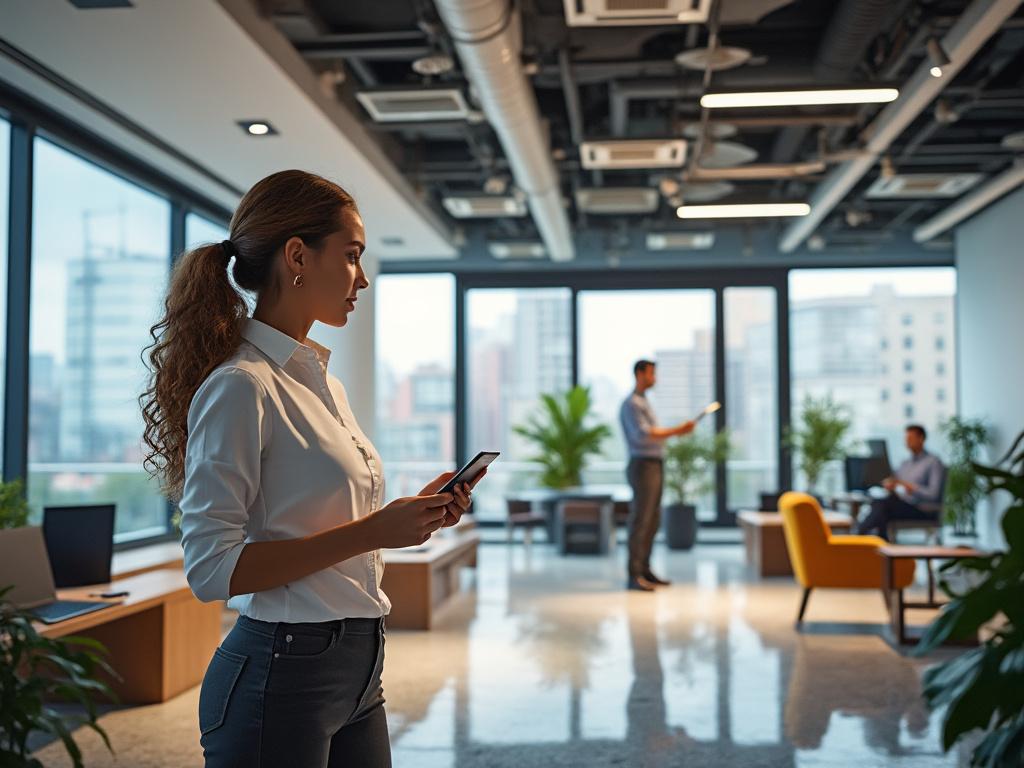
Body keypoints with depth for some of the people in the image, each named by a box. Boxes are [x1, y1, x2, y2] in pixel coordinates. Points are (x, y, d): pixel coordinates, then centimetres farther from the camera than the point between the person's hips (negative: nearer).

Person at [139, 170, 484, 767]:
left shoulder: (324, 383, 11)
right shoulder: (242, 387, -16)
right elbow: (211, 568, -21)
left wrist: (414, 516, 3)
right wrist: (369, 532, -22)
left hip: (357, 667, 8)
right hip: (283, 674, -8)